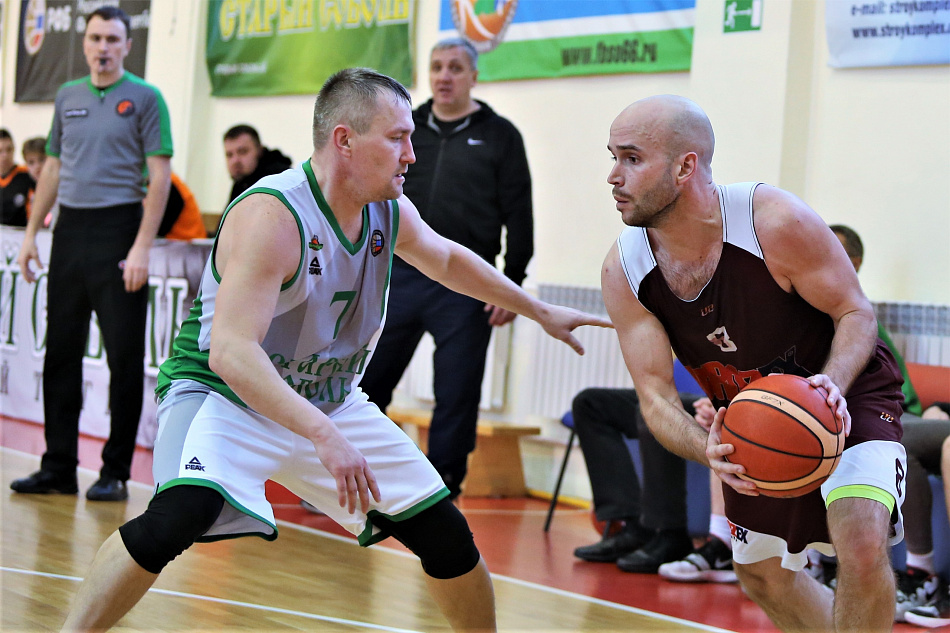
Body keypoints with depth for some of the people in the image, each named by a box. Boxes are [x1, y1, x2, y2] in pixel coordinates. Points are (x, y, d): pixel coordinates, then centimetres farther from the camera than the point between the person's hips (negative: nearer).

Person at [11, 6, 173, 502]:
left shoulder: (145, 98, -3)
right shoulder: (67, 96, 13)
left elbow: (159, 177, -8)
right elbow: (53, 167, 19)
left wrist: (141, 248, -16)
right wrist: (32, 233, 11)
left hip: (118, 230, -6)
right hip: (70, 229, 6)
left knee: (125, 358, -3)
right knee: (61, 352, 7)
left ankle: (115, 473, 3)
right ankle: (59, 466, 15)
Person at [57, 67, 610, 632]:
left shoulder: (390, 213, -5)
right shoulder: (272, 216, -28)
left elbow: (447, 260, 20)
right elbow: (230, 353, -37)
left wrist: (540, 311, 26)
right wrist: (322, 435, -46)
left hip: (330, 404, 7)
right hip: (227, 395, -7)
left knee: (447, 537, 4)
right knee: (181, 514, -36)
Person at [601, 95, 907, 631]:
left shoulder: (776, 221, -30)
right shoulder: (624, 270, -18)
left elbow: (856, 312, -17)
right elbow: (656, 397, -17)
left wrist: (832, 383, -38)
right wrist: (707, 449, -39)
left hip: (847, 394, -6)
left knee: (861, 545, -28)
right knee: (762, 577, 17)